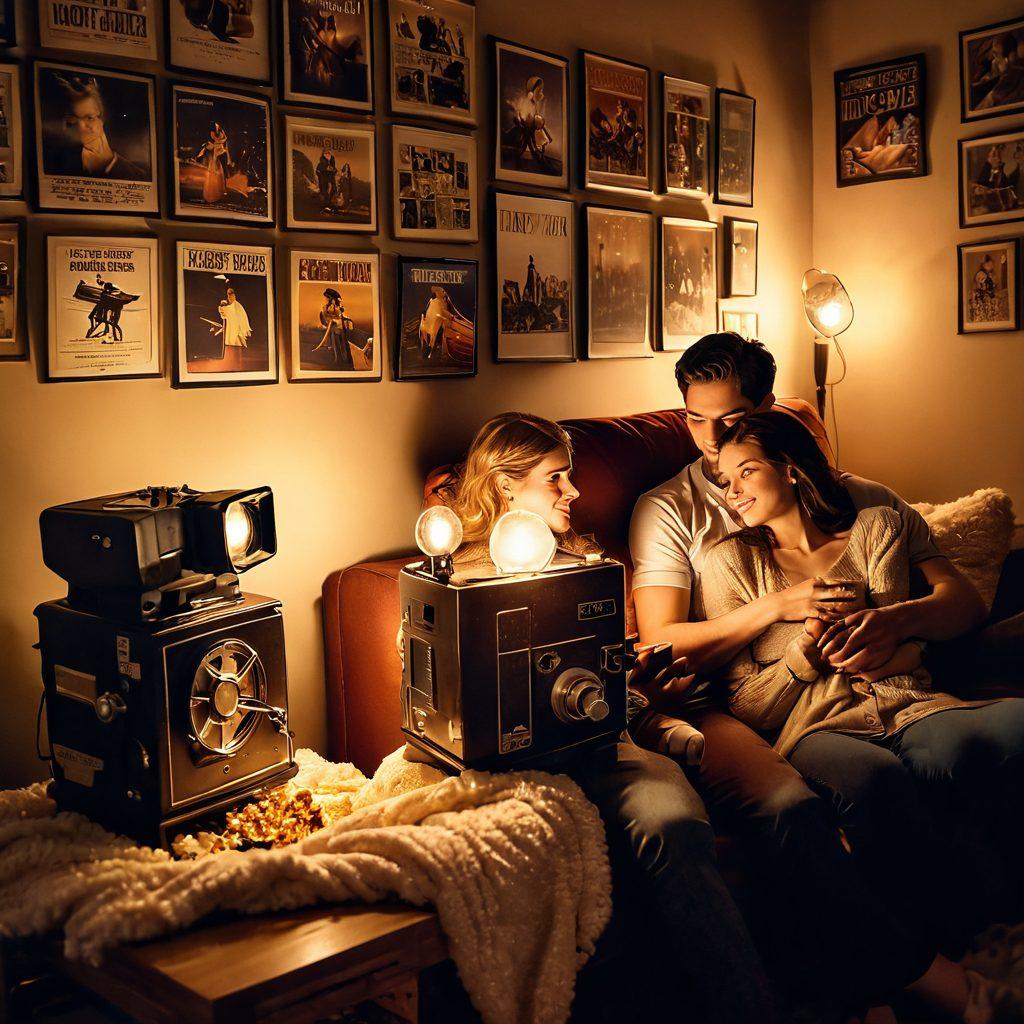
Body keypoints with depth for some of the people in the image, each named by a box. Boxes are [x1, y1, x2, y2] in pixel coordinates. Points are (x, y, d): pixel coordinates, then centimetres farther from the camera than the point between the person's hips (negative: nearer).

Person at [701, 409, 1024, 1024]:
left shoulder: (877, 527, 21)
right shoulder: (729, 562, 17)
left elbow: (908, 650, 8)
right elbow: (745, 706, 11)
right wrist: (797, 662, -9)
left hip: (909, 711, 2)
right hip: (819, 731, -2)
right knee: (874, 779, -40)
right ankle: (926, 971, -26)